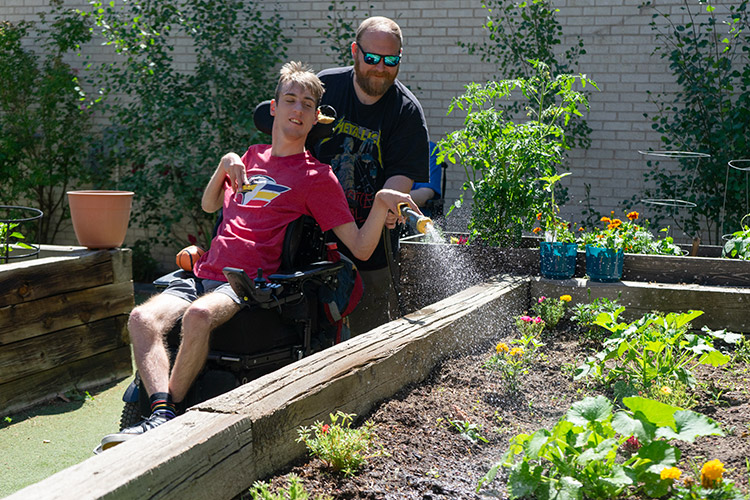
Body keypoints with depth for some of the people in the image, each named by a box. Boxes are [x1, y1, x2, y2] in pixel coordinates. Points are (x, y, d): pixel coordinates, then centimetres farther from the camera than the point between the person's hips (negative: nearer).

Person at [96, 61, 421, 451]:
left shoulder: (317, 177, 6)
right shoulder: (253, 156, 22)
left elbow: (360, 248, 1)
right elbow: (209, 205, 34)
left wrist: (382, 204, -17)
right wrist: (224, 166, 15)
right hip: (205, 273, 6)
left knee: (198, 316, -37)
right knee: (142, 319, -23)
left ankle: (162, 420, -28)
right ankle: (162, 411, -34)